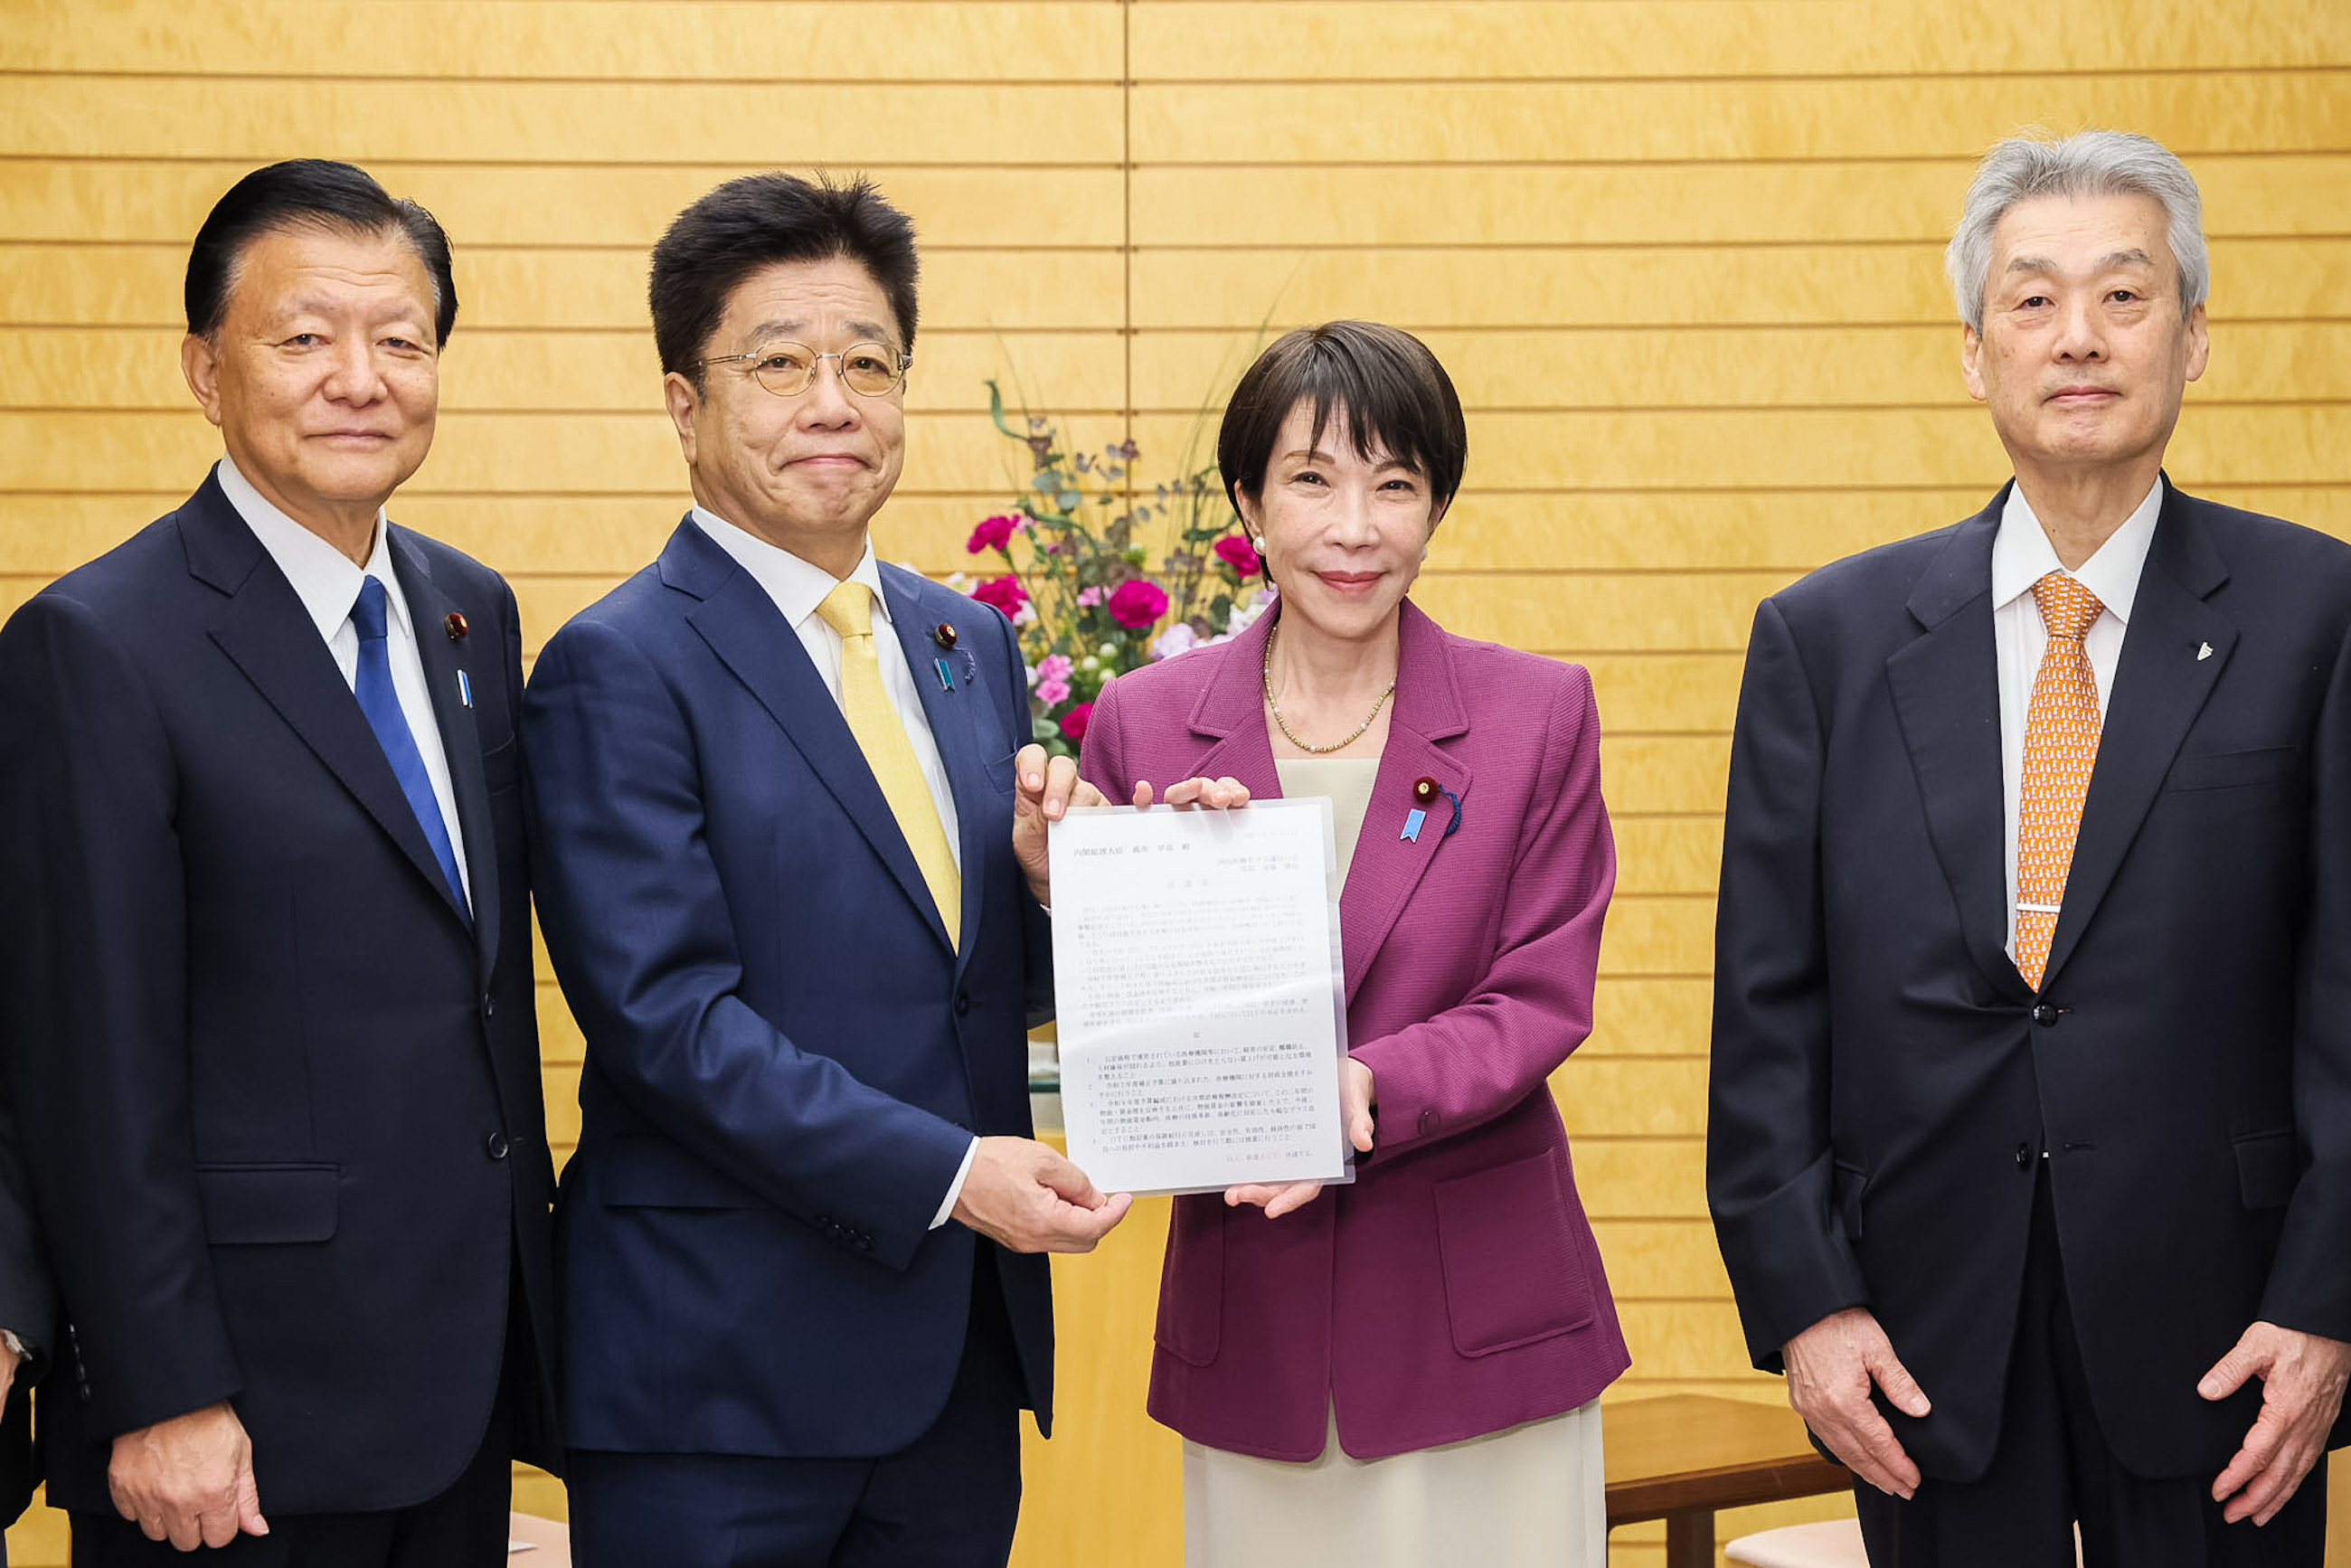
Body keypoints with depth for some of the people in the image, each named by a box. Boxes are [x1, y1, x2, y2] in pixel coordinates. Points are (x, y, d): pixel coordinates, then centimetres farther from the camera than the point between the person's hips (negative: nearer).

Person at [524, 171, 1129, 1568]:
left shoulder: (973, 645, 13)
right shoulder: (618, 669, -8)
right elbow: (665, 1014, -15)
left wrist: (1050, 875, -6)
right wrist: (945, 1172, -20)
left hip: (965, 1349, 6)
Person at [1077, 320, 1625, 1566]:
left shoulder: (1539, 714, 1)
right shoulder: (1146, 725, 3)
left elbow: (1543, 999, -4)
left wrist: (1369, 1086, -21)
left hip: (1482, 1317, -1)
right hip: (1250, 1329, 1)